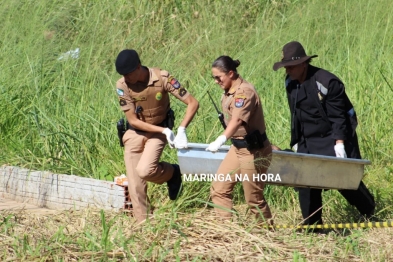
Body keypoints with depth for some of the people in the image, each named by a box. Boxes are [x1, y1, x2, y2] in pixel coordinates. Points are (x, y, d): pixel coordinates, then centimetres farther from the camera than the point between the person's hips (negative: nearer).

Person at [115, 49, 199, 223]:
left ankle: (173, 173, 7)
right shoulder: (122, 86, -18)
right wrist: (164, 131, -22)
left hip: (158, 133, -2)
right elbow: (133, 120, -15)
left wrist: (181, 131, -30)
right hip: (135, 133, 2)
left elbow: (192, 103, -19)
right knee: (135, 182, -3)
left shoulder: (162, 78, -21)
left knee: (144, 170, -24)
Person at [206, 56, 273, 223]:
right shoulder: (229, 92, 7)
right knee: (219, 189, 4)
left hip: (253, 151, -9)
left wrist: (221, 140, -51)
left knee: (254, 198, 0)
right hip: (238, 147, 9)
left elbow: (237, 120, -37)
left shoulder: (244, 91, -22)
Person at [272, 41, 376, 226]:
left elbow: (338, 117, -19)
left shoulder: (327, 82, -20)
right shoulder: (290, 83, 2)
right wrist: (296, 141, 14)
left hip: (333, 139, -6)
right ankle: (311, 225, 6)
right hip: (308, 141, 6)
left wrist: (339, 142, -25)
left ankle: (371, 213, 19)